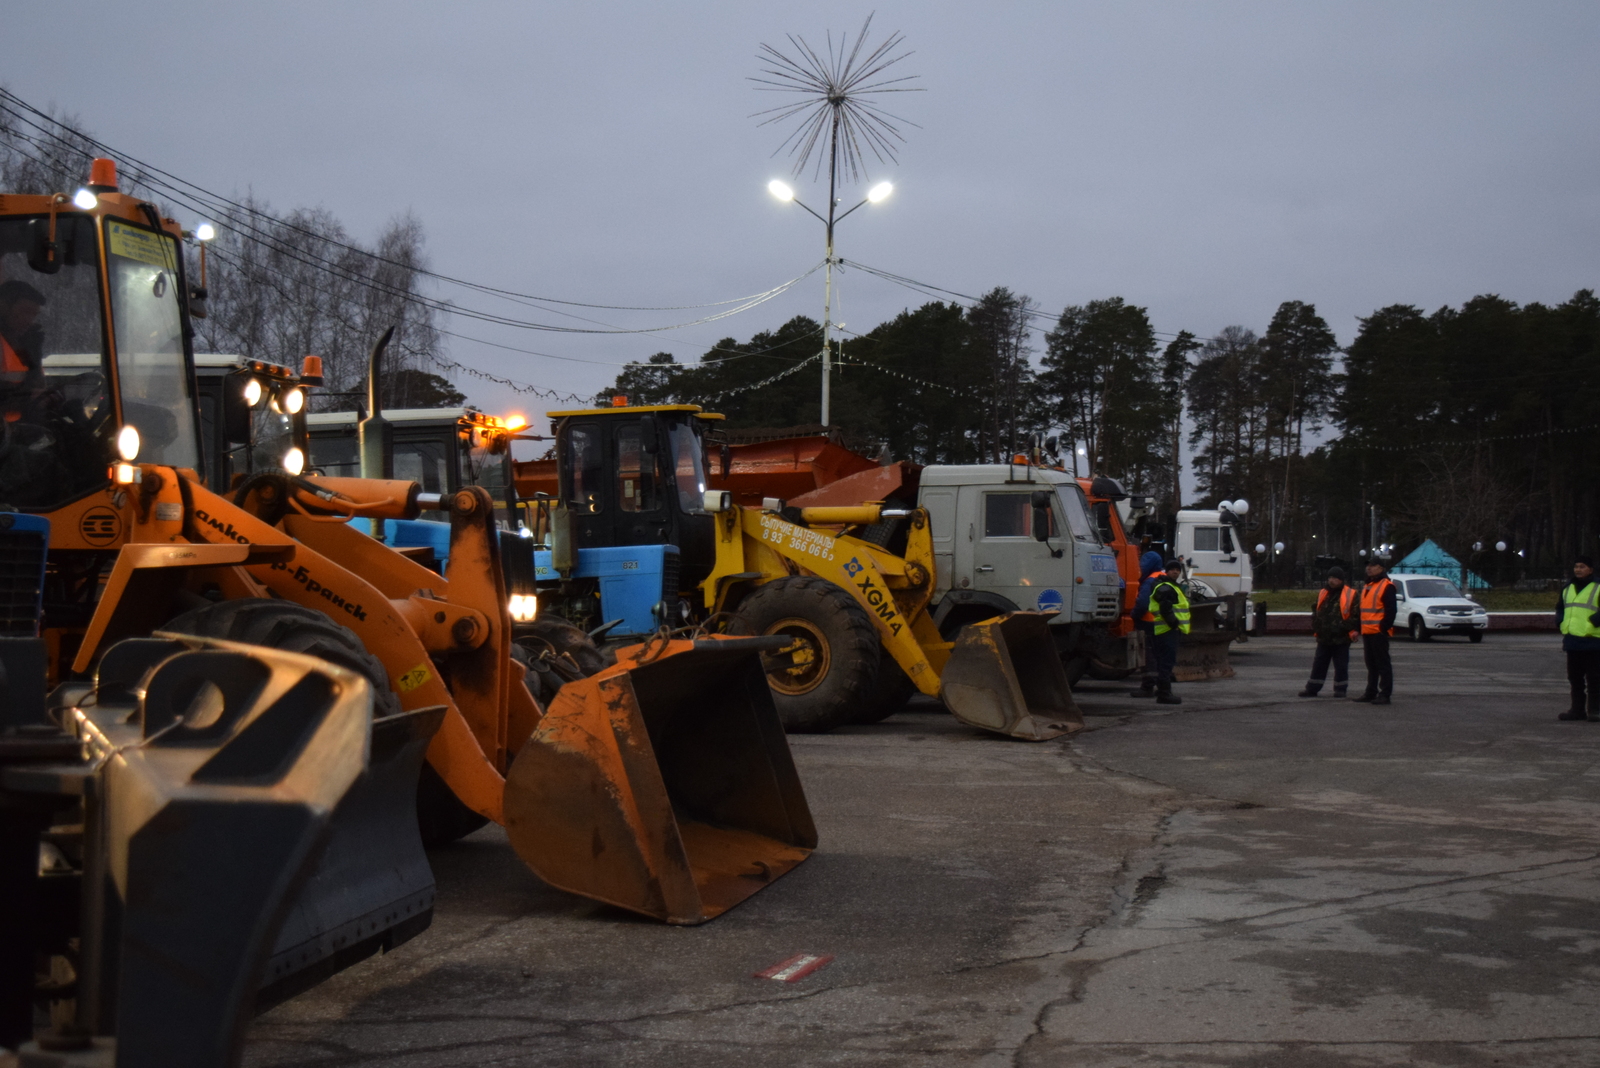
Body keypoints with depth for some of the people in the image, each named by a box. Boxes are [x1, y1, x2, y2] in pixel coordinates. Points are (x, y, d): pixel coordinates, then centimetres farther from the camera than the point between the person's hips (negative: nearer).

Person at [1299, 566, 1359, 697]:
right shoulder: (1322, 594, 11)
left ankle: (1340, 689, 13)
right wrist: (1315, 630, 15)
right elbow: (1315, 613, 20)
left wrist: (1354, 630, -13)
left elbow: (1356, 615, -6)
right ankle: (1312, 688, 13)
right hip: (1324, 638, 5)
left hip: (1341, 638, -5)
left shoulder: (1350, 595, -5)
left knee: (1341, 666, 3)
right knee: (1318, 664, 8)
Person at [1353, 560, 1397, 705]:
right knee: (1370, 664, 14)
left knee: (1383, 664, -5)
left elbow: (1390, 610, -13)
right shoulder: (1366, 585, 20)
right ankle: (1371, 692, 20)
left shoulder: (1387, 586, -8)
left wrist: (1384, 627, -17)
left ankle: (1385, 694, -3)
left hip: (1379, 632, -9)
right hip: (1367, 632, 9)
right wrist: (1359, 628, 18)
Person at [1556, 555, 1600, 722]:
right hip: (1572, 640, 6)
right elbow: (1560, 608, 21)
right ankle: (1577, 709, 17)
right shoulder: (1567, 589, 16)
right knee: (1574, 677, 10)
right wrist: (1562, 624, 5)